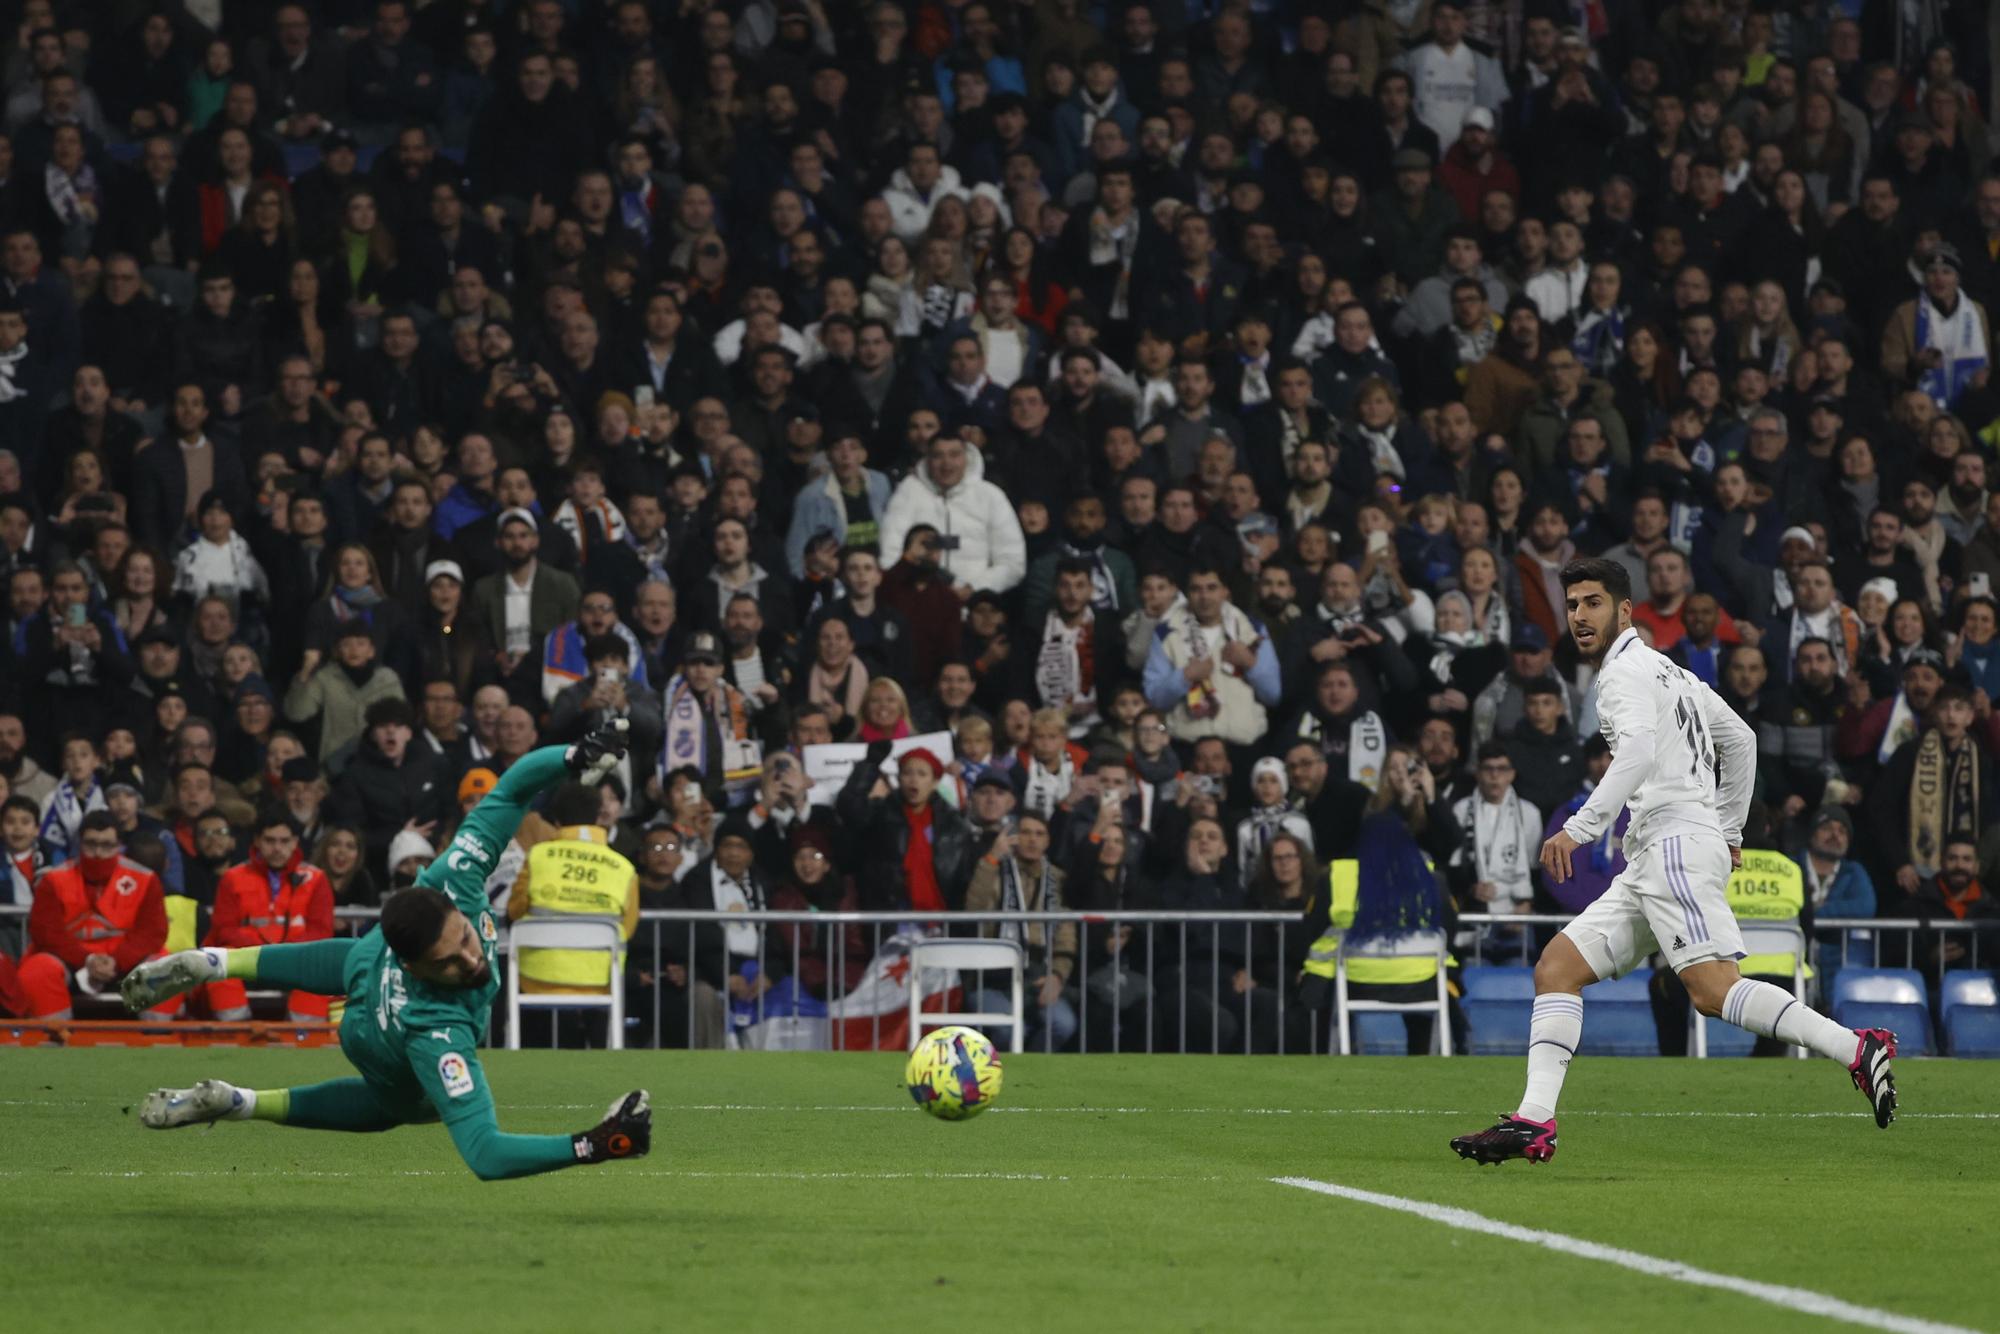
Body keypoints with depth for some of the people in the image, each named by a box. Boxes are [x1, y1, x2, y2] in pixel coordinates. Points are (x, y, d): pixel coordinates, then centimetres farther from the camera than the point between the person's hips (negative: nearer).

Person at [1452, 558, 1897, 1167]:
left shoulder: (1626, 670, -3)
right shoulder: (1668, 671, 27)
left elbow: (1639, 749, -23)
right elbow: (1741, 741, 35)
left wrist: (1580, 828, -31)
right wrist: (1729, 831, 38)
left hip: (1677, 842, -10)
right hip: (1649, 862, 10)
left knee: (1713, 989, -25)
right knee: (1556, 969, 4)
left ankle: (1857, 1049, -30)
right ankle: (1534, 1123, -6)